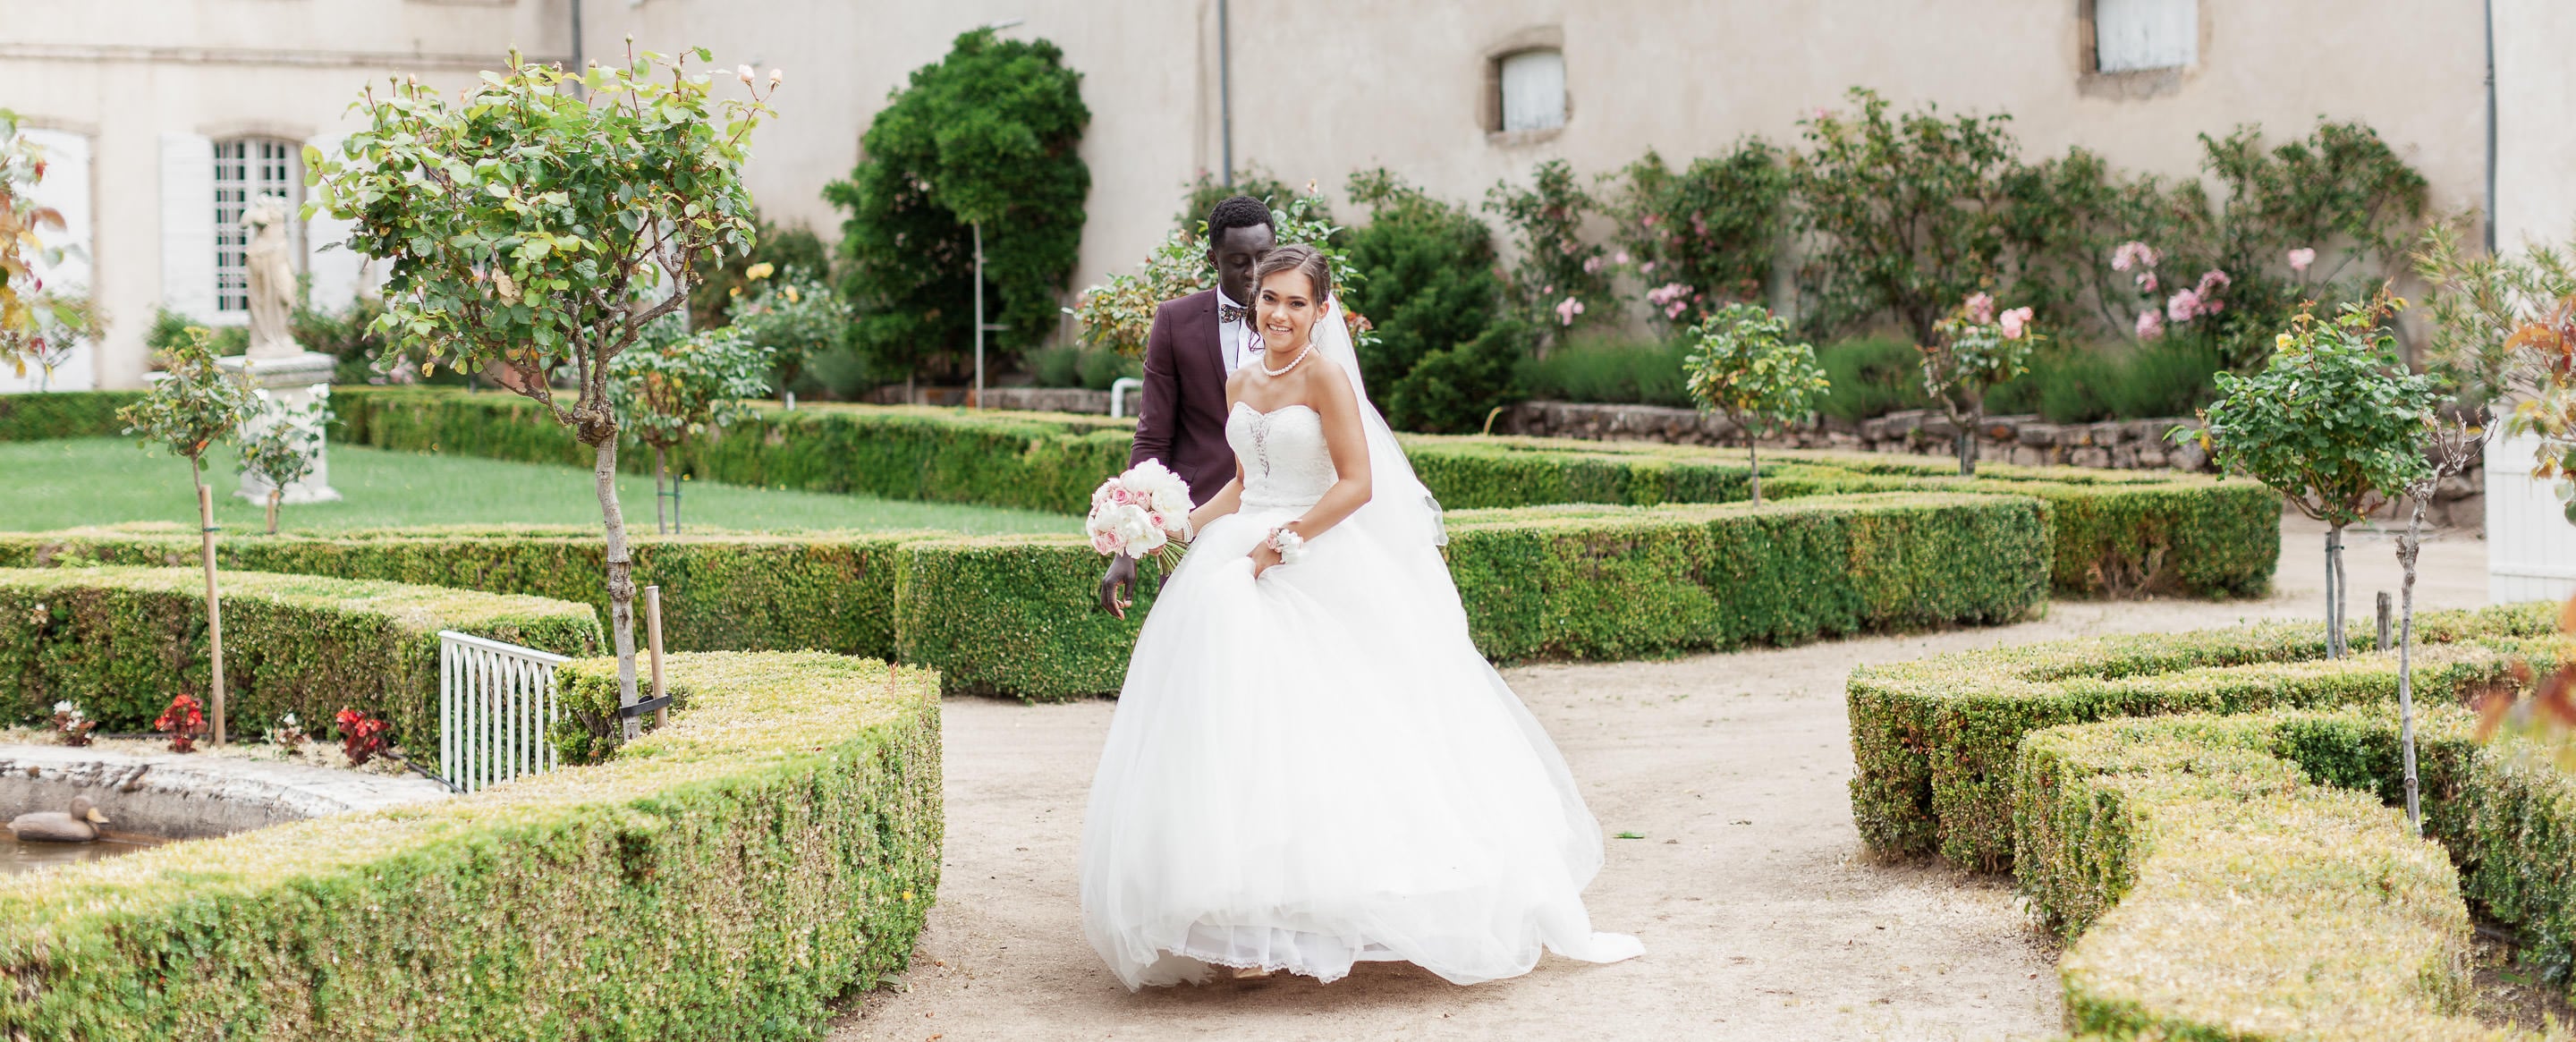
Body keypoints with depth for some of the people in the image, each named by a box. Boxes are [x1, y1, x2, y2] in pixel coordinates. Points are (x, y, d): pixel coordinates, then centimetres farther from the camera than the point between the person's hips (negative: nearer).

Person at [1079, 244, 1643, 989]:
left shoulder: (1325, 376, -7)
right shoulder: (1240, 385, 13)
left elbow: (1357, 483, -12)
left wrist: (1281, 544, -16)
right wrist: (1186, 524, 7)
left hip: (1323, 573, -6)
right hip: (1243, 568, 6)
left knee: (1316, 727, -10)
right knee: (1239, 728, -3)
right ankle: (1252, 922, -3)